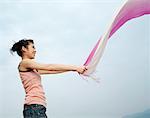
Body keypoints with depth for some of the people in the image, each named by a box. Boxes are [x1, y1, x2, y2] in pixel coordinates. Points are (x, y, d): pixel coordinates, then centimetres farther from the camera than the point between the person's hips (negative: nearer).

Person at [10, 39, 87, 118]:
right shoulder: (24, 63, -3)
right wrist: (75, 67, -7)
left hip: (38, 107, 8)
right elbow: (49, 67, -8)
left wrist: (73, 69, 11)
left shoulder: (33, 69, 22)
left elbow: (51, 71, 18)